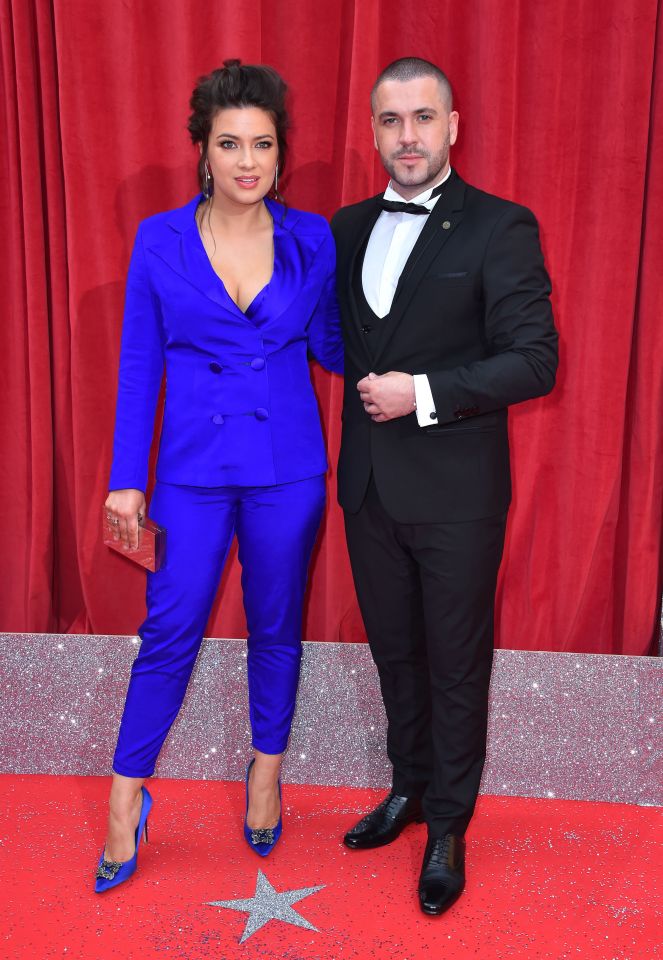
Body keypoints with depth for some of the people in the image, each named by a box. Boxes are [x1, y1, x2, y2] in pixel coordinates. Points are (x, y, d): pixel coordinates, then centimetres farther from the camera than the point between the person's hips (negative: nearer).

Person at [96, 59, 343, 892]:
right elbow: (139, 366, -1)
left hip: (287, 469, 1)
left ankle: (267, 770, 36)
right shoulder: (160, 240, -3)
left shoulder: (311, 240, -1)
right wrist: (126, 479, -2)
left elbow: (328, 346, 9)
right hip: (193, 469, -1)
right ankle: (126, 797, 24)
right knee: (171, 630, 5)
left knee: (276, 626, 14)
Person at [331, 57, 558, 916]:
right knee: (394, 651, 19)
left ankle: (449, 825, 29)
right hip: (368, 484, 5)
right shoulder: (347, 228, 8)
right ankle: (409, 788, 40)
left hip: (454, 491, -5)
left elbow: (535, 360, -15)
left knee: (455, 663, 9)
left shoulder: (499, 228, -9)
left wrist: (425, 391, -20)